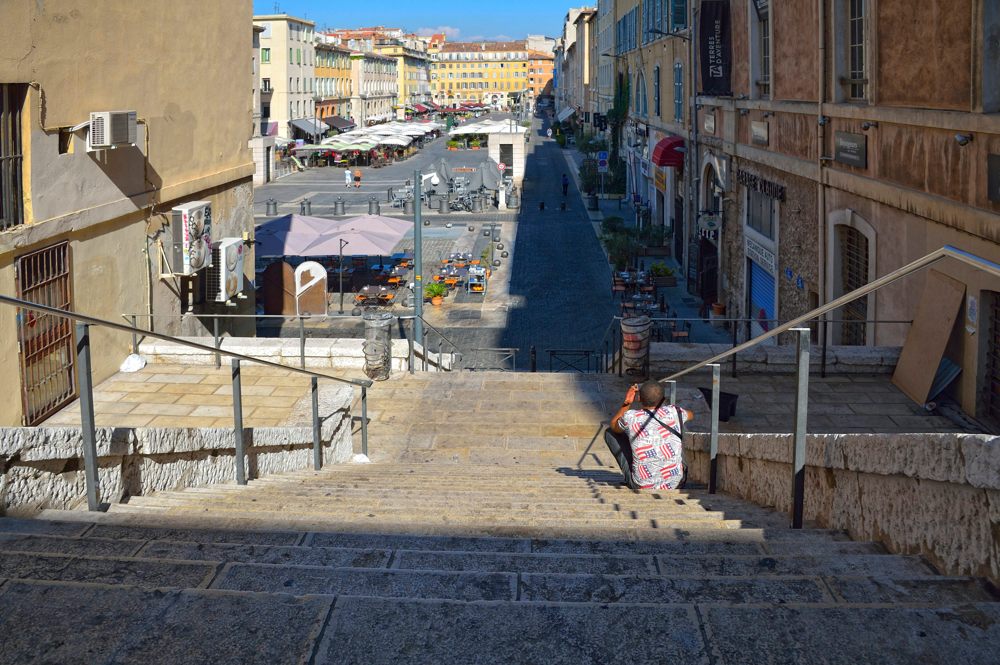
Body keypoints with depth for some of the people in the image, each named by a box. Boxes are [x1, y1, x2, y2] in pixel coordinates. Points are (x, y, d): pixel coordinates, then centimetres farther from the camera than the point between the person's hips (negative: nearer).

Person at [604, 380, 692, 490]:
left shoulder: (630, 417, -12)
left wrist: (627, 402, 13)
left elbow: (613, 425, 15)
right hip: (675, 484, 3)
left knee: (610, 433, 13)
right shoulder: (673, 412, -5)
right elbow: (690, 415, 24)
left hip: (641, 486, -2)